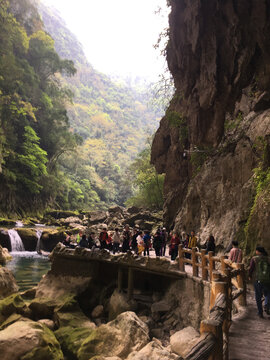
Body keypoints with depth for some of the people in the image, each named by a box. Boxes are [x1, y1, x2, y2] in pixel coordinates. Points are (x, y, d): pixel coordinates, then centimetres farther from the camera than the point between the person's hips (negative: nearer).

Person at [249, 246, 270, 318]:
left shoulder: (254, 259, -5)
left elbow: (251, 268, -7)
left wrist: (250, 276, 10)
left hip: (257, 280, -1)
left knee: (258, 297, 10)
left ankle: (260, 312, 10)